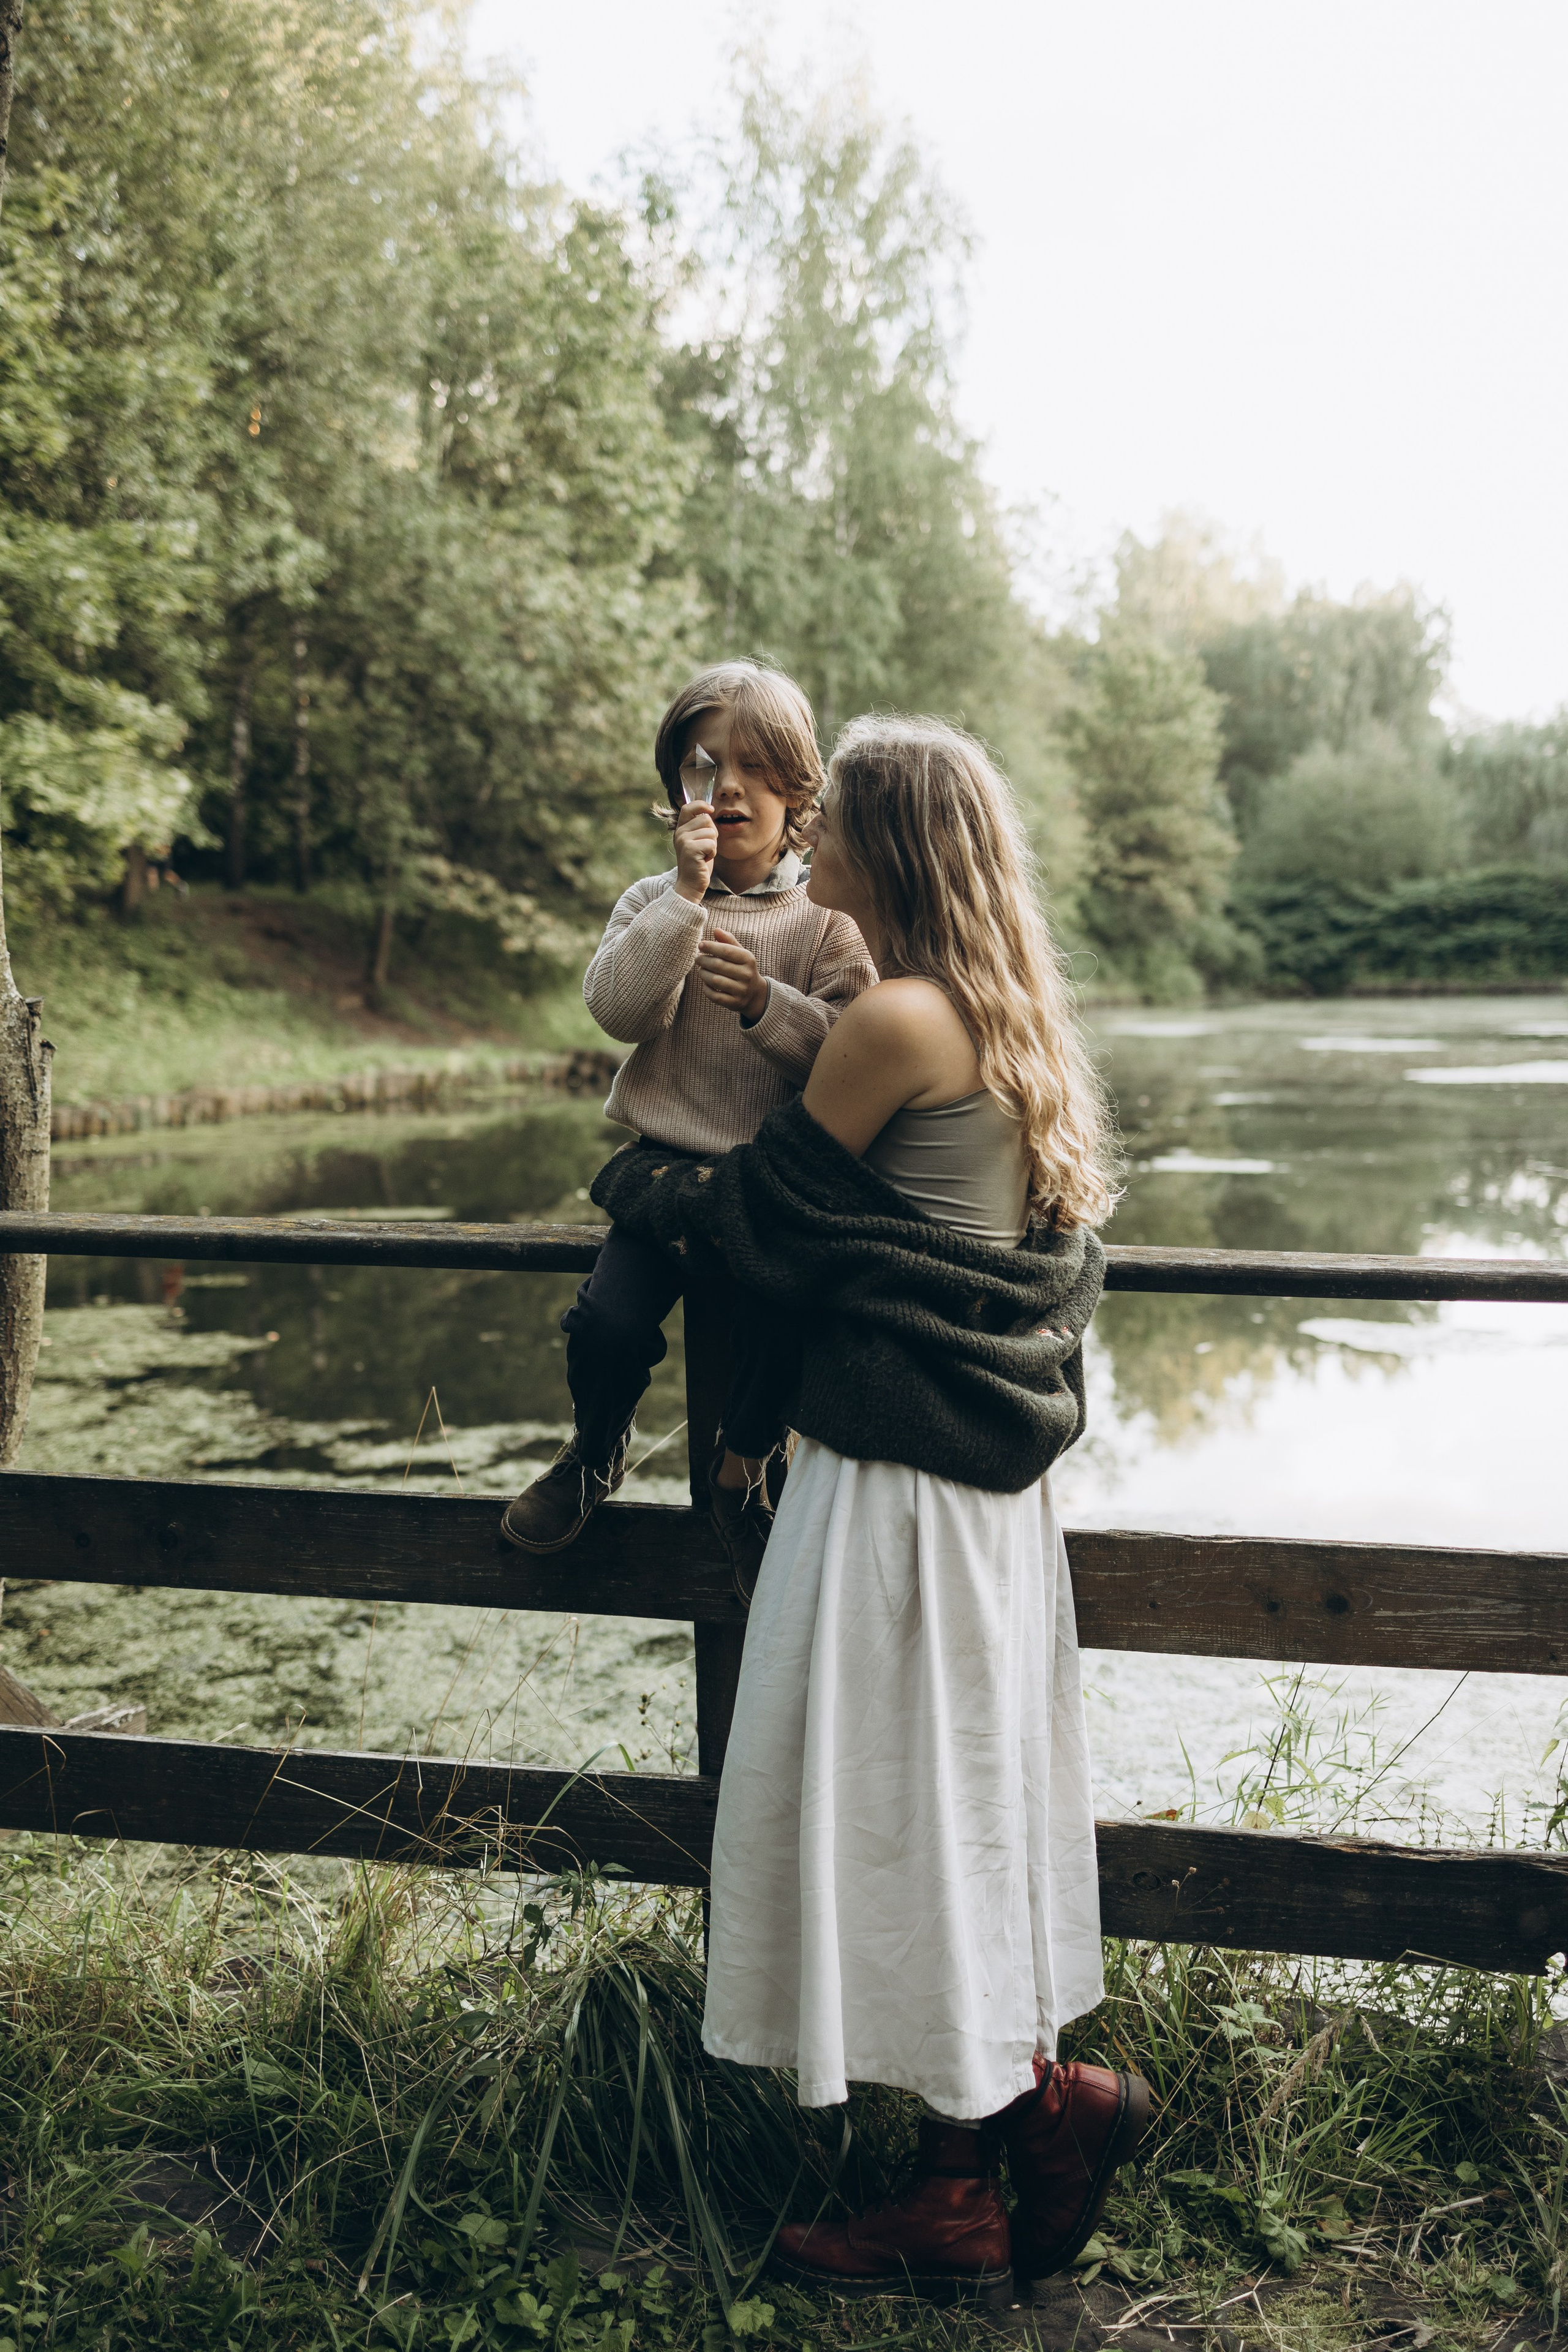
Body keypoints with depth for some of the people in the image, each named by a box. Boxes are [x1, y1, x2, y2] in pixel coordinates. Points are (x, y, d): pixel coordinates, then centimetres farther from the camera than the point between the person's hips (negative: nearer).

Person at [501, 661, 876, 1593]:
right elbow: (619, 1009, -12)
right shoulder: (654, 903, 6)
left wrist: (766, 1004, -24)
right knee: (609, 1321, -18)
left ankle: (742, 1467, 11)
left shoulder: (826, 917, 3)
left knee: (781, 1325, -22)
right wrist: (687, 896, -18)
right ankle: (597, 1449, 17)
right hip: (672, 1164, 1)